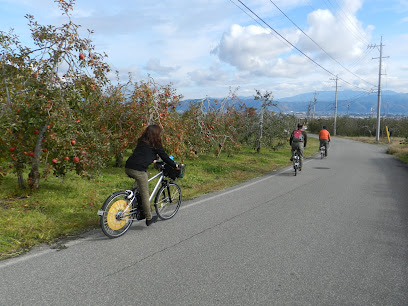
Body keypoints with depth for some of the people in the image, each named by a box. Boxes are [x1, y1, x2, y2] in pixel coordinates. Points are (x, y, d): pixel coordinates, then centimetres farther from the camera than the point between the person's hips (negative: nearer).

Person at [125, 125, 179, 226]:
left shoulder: (141, 141, 21)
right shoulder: (155, 144, 2)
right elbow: (164, 156, 9)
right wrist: (175, 165, 23)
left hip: (128, 168, 7)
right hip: (138, 170, -7)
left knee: (146, 175, 34)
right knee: (145, 194, 5)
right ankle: (149, 218, 14)